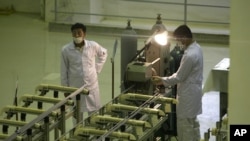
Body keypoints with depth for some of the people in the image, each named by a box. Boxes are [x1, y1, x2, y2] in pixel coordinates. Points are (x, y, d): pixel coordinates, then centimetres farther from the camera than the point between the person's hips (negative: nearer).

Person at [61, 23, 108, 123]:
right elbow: (64, 71, -2)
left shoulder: (93, 46, -9)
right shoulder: (66, 50, -11)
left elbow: (103, 54, 13)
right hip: (75, 87, -1)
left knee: (94, 113, 11)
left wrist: (97, 68, 6)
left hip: (92, 85, 1)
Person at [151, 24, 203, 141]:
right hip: (193, 91, 10)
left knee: (185, 123, 1)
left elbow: (179, 77, -20)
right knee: (192, 121, 20)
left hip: (188, 93, -10)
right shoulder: (196, 48, 3)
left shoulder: (190, 55, -28)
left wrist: (162, 80, -8)